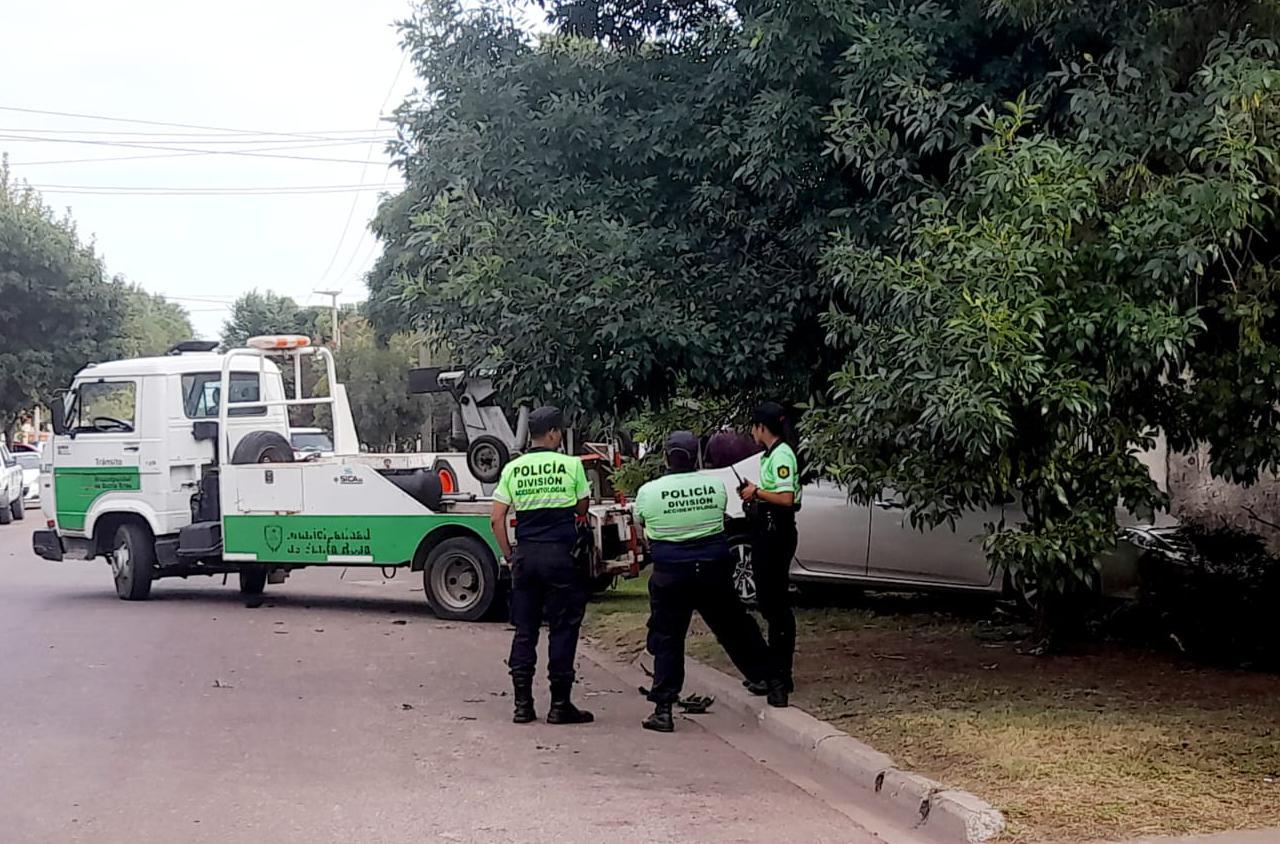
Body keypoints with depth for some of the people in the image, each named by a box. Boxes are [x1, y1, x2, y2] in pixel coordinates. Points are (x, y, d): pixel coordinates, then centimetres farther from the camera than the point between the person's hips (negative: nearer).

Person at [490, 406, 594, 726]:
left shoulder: (513, 469, 4)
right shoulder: (571, 465, -5)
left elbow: (496, 519, 2)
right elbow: (582, 509, 7)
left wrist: (509, 556, 10)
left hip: (526, 555, 4)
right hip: (561, 555, -3)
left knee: (525, 630, 9)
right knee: (562, 629, 3)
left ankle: (522, 704, 9)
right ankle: (560, 705, 4)